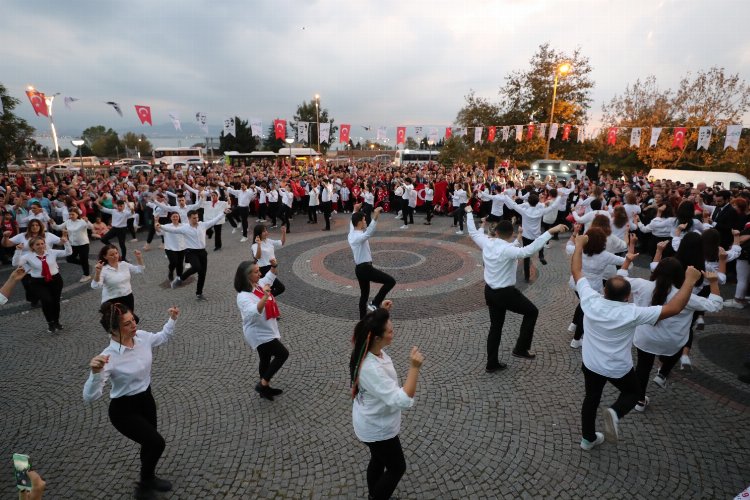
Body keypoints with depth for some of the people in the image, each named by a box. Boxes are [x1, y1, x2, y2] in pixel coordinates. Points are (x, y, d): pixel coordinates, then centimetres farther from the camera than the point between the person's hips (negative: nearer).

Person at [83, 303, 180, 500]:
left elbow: (163, 337, 9)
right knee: (156, 444, -6)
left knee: (150, 443, 22)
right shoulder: (109, 357, -30)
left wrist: (172, 319, -3)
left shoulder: (142, 336, -13)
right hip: (124, 410, -6)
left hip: (146, 398, 6)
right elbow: (90, 396, -33)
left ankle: (148, 478, 50)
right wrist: (96, 372, -50)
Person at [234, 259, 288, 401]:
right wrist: (265, 297, -56)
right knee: (283, 354, -6)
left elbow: (271, 277, 20)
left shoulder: (259, 284, -1)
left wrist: (274, 266, 2)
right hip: (259, 334, -9)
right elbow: (254, 312, -44)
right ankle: (263, 384, 5)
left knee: (266, 359, 20)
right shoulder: (244, 296, -27)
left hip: (266, 331, 9)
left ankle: (265, 387, 37)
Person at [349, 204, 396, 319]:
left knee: (364, 295, 19)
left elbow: (352, 223, 29)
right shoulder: (359, 237, -21)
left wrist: (355, 211, 34)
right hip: (365, 268, -10)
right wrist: (375, 216, -50)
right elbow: (369, 232, -43)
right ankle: (374, 304, -7)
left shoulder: (351, 234, 7)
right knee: (390, 281, -9)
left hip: (359, 268, 10)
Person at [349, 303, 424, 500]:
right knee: (397, 468, 18)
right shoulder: (372, 370, -41)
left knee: (378, 461, 31)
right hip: (378, 429, -8)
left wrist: (383, 313, -3)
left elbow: (374, 327, 11)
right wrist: (414, 368, -44)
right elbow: (403, 400, -41)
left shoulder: (366, 349, -14)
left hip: (372, 422, 8)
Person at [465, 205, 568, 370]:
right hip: (506, 293, -7)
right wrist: (551, 231, -43)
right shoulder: (507, 250, -24)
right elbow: (529, 250, -40)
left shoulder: (487, 243, -5)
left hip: (489, 291, 7)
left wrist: (469, 213, 24)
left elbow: (473, 232, 11)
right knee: (532, 312, 18)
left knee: (495, 326, 18)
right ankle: (521, 348, 21)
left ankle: (492, 363, 28)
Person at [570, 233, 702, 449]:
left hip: (590, 364, 3)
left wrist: (579, 244, -2)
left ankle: (588, 438, 36)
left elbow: (576, 271, -12)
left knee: (591, 398, 23)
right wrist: (690, 280, -14)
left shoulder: (591, 301, -21)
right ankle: (615, 413, -2)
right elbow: (673, 308, -23)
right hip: (619, 369, -2)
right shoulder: (632, 314, -27)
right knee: (632, 392, 28)